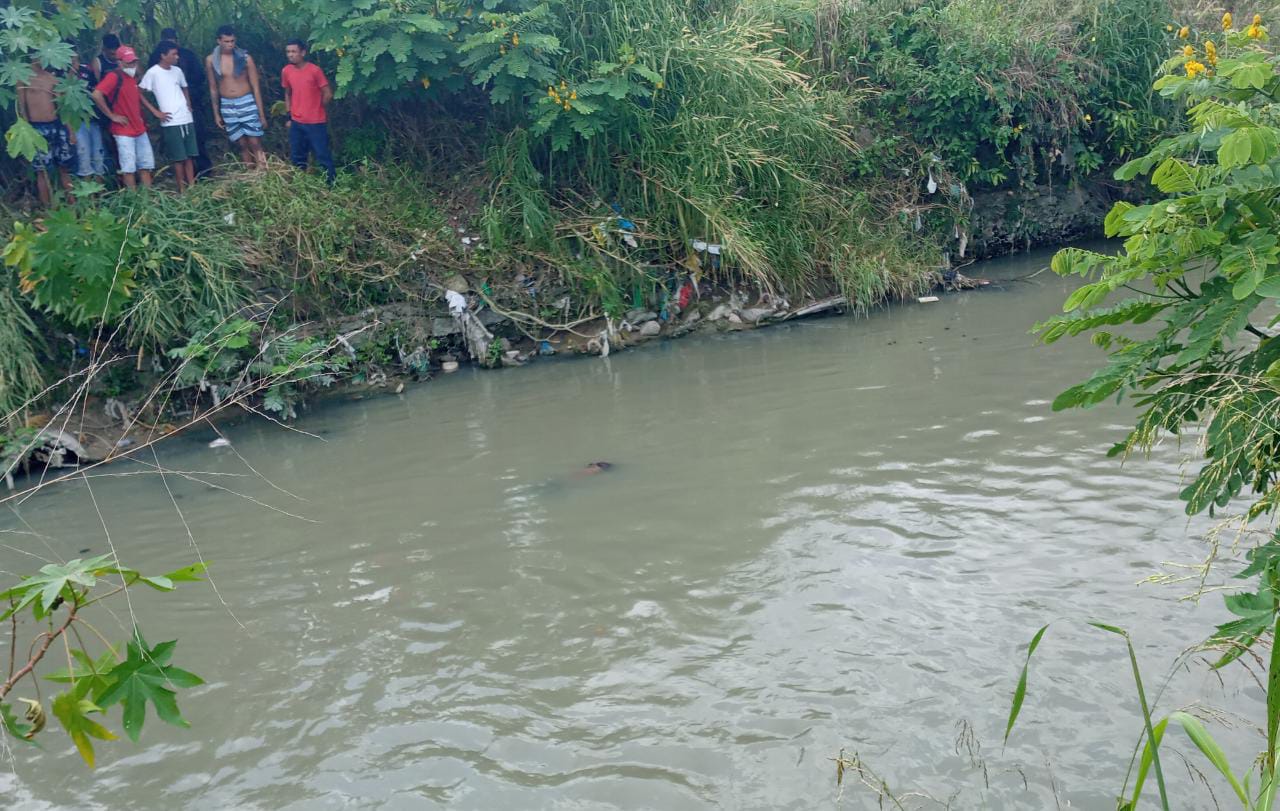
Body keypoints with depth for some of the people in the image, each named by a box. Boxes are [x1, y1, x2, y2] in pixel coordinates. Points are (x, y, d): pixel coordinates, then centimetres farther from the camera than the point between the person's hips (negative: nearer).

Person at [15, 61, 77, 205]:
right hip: (37, 128, -4)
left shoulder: (52, 78, 11)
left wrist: (70, 130, 7)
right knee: (42, 170, 0)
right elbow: (21, 106, -3)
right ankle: (47, 208, 3)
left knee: (64, 167, 7)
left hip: (57, 125, 4)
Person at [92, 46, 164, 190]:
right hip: (124, 131, -8)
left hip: (139, 129, 8)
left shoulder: (133, 76, 10)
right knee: (129, 167, -5)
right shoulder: (114, 76, -15)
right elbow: (96, 95, -25)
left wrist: (155, 111, 21)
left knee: (146, 165, 11)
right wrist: (112, 115, -18)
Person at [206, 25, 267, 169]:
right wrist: (216, 113, 8)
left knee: (255, 144, -6)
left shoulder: (245, 58, -6)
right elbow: (213, 88, 9)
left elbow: (256, 87, -3)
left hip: (247, 103, -2)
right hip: (227, 106, 2)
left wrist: (261, 114, -4)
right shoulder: (211, 60, 0)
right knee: (243, 145, 7)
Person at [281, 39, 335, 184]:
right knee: (297, 156, 13)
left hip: (316, 122, -5)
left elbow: (328, 94, -8)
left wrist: (316, 109, 4)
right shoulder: (286, 71, 3)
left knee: (323, 155, -2)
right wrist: (289, 116, 11)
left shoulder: (315, 70, -13)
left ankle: (331, 184, 6)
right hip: (296, 122, 5)